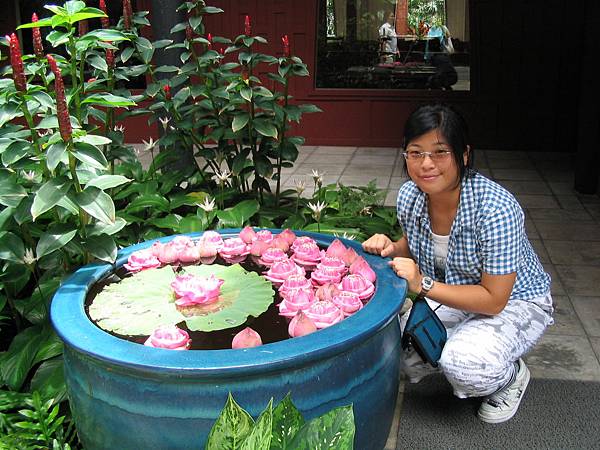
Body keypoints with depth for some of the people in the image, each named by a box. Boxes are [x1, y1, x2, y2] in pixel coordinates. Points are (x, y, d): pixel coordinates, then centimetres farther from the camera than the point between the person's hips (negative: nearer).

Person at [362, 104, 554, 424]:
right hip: (453, 296, 6)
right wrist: (391, 249, -15)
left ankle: (511, 376, 4)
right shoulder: (409, 195, -14)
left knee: (464, 365, -32)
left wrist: (423, 285, -35)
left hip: (514, 302, -6)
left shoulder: (495, 209, -33)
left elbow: (494, 299, -29)